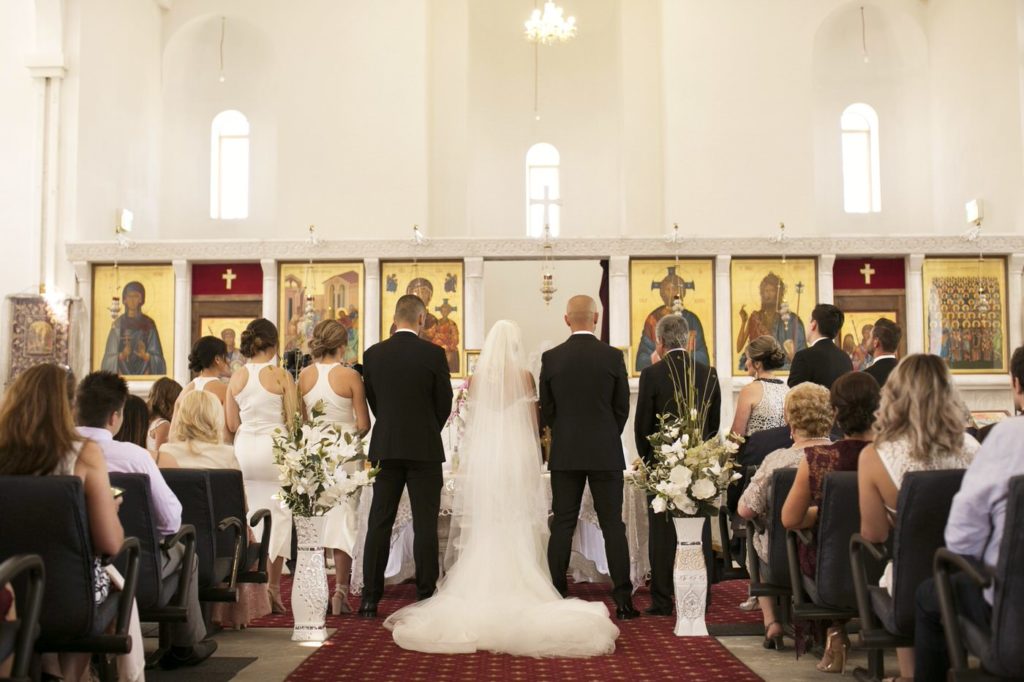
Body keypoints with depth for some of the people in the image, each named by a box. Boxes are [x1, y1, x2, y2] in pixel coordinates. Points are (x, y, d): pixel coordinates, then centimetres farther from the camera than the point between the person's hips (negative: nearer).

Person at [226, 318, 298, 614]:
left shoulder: (236, 377, 3)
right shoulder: (281, 375, -7)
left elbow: (231, 424, 6)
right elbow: (293, 419, -7)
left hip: (244, 448, 4)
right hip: (274, 446, -3)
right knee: (278, 516, 5)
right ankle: (273, 585, 4)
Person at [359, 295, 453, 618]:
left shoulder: (372, 354, 2)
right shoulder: (433, 354, -7)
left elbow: (373, 401, 8)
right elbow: (445, 403, -1)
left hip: (385, 448, 3)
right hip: (424, 447, -3)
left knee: (379, 524, 7)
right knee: (425, 525, 3)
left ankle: (370, 599, 9)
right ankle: (426, 597, 6)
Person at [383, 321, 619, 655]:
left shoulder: (477, 377, 2)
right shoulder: (524, 375, -3)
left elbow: (472, 419, 9)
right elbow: (533, 423, 2)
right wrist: (535, 456, 16)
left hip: (481, 455, 2)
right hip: (517, 455, -2)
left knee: (483, 529, 5)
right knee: (517, 530, 2)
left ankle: (481, 593, 6)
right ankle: (517, 591, 2)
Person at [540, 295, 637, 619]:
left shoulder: (551, 358, -2)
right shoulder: (613, 356, -5)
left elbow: (547, 408, 4)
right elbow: (622, 407, 2)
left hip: (565, 455, 1)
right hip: (606, 454, -1)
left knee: (562, 525, 6)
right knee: (613, 525, 4)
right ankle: (623, 601, 4)